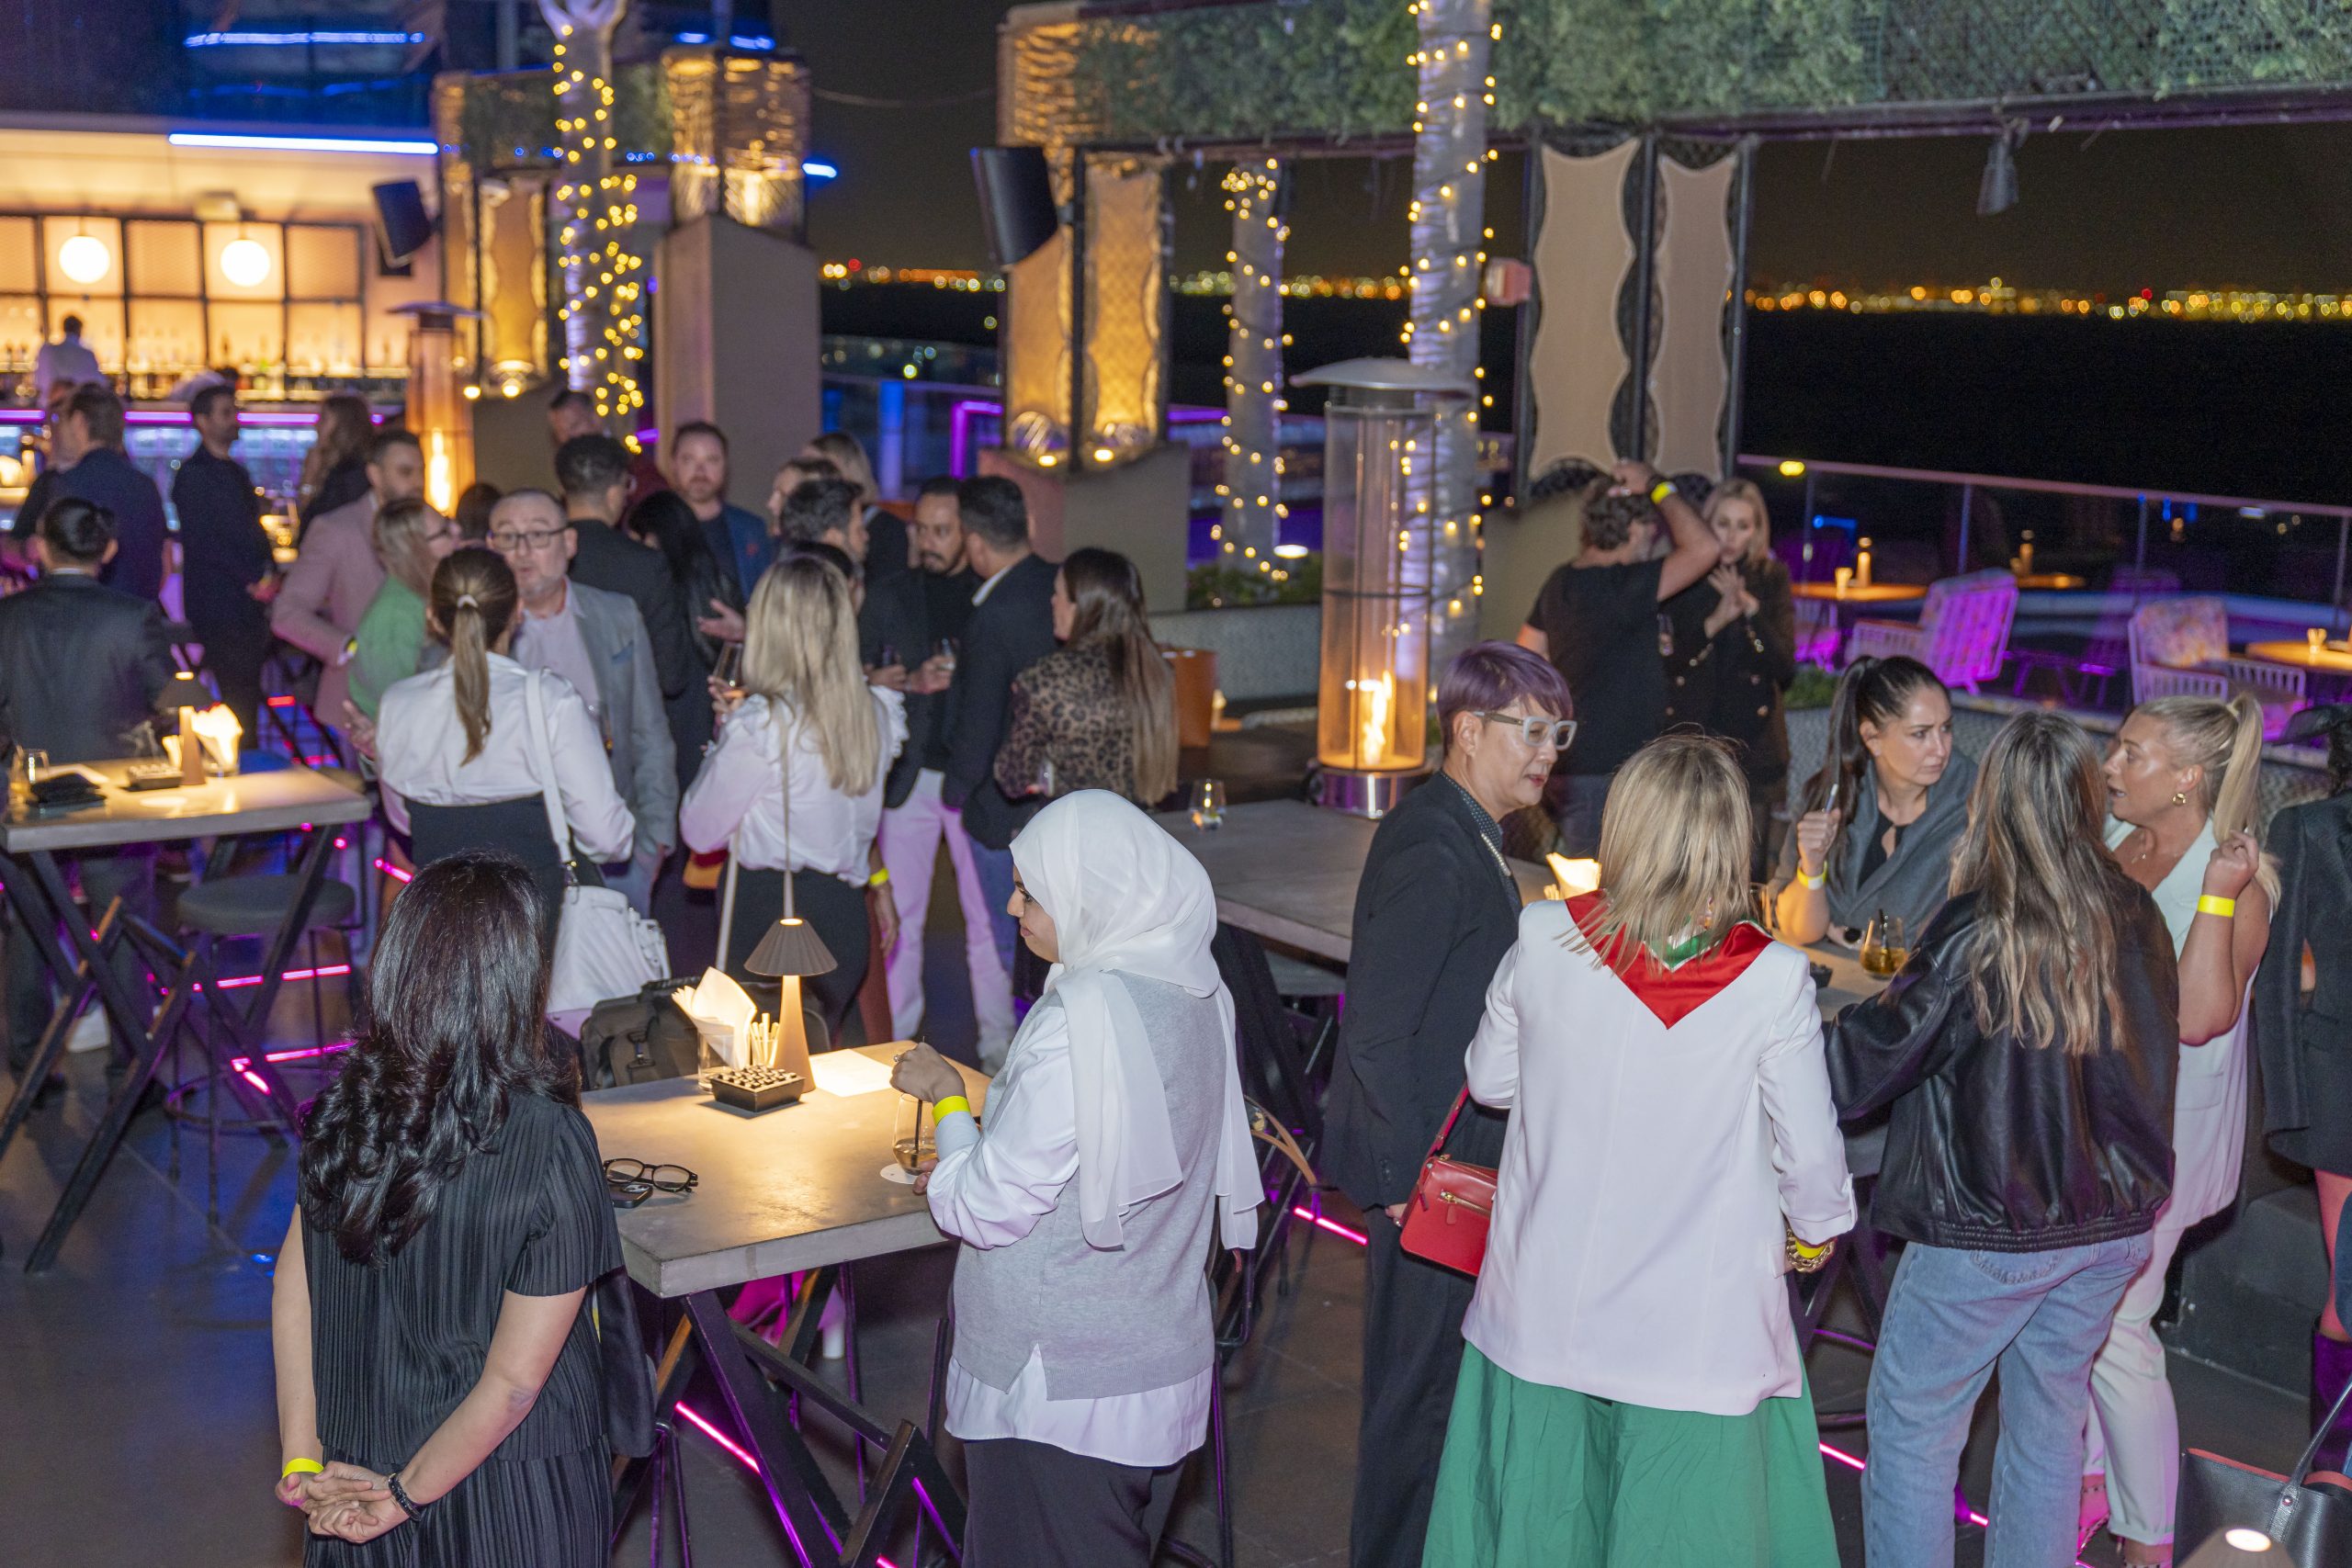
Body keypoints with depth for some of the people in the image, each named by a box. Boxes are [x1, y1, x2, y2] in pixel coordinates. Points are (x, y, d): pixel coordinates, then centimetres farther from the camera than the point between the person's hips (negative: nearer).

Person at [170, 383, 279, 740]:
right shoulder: (193, 474, -6)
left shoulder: (236, 472, 20)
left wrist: (269, 574, 5)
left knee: (247, 696, 6)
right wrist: (253, 579, -14)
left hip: (251, 602, 8)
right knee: (238, 698, -10)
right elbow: (202, 540, -13)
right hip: (219, 607, -8)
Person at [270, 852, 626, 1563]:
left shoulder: (342, 1108, -10)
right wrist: (407, 1494, -10)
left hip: (364, 1464, 4)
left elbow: (292, 1296, -4)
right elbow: (514, 1380, -21)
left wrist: (301, 1461, 1)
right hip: (510, 1493, -4)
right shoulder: (550, 1144, -24)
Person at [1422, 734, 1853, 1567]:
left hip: (1546, 1314, 3)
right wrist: (1815, 1227, 15)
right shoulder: (1772, 980, -15)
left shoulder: (1544, 938, -10)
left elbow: (1491, 1081, 5)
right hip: (1698, 1333, -2)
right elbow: (1810, 1154, -6)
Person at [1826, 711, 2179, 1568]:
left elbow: (1863, 1066, -18)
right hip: (2112, 1227, 6)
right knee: (2049, 1423, 20)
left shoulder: (1977, 934, -19)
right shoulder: (2135, 919, -2)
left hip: (1990, 1233, -6)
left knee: (1912, 1428, 8)